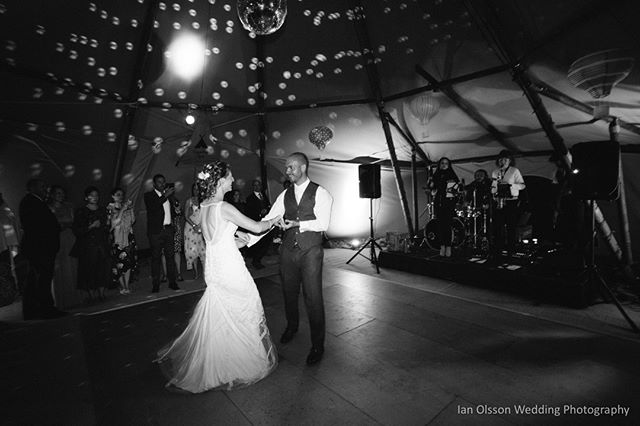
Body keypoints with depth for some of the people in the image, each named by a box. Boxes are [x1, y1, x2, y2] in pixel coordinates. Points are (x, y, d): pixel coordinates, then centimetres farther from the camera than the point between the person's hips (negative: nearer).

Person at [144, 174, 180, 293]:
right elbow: (152, 207, -18)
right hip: (156, 231, -3)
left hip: (169, 230, 4)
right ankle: (155, 285, 6)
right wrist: (165, 195, -23)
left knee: (170, 256, 4)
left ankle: (172, 282, 10)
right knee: (156, 258, 1)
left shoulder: (169, 194, 15)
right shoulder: (148, 195, 3)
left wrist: (171, 197, 1)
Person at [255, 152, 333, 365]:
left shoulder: (320, 193, -5)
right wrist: (249, 239, -5)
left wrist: (297, 224, -22)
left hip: (310, 252, -4)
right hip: (288, 251, 5)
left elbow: (323, 223, -13)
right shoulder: (285, 195, 8)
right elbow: (268, 220, 4)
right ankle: (291, 326, 45)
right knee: (289, 293, 17)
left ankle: (318, 345, 16)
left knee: (313, 297, -1)